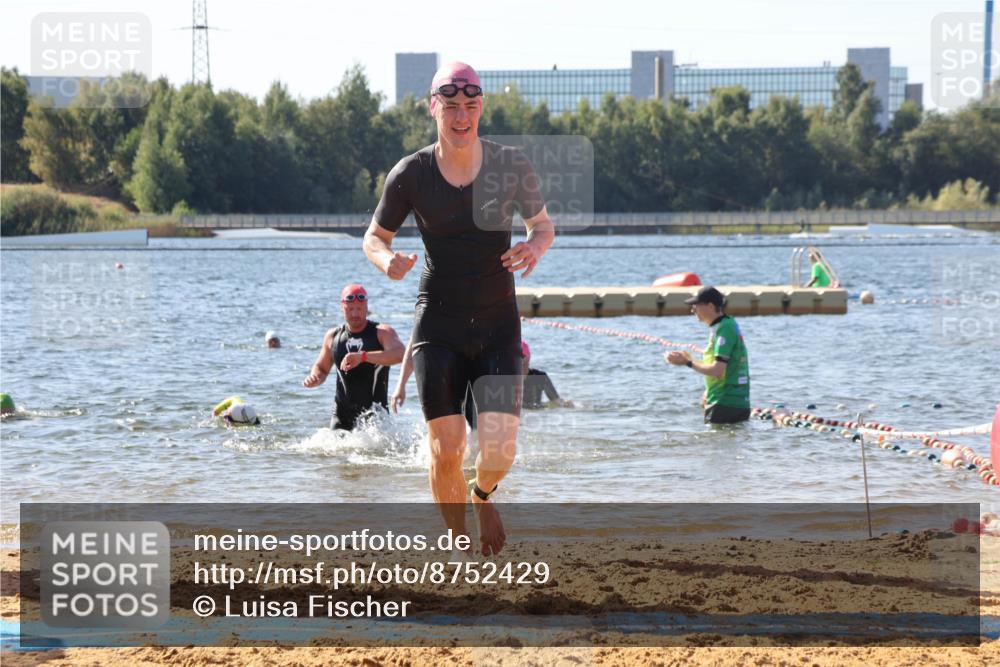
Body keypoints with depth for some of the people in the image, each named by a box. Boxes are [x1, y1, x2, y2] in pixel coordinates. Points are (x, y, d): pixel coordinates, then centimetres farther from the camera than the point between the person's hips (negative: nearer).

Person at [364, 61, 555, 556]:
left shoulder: (512, 167, -4)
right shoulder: (411, 174, -6)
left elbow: (543, 225, 11)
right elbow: (375, 237, 7)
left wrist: (535, 245, -13)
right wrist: (388, 261, -17)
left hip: (498, 320, 0)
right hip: (438, 324, 0)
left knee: (499, 450, -11)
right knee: (446, 451, -7)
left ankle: (484, 495, 26)